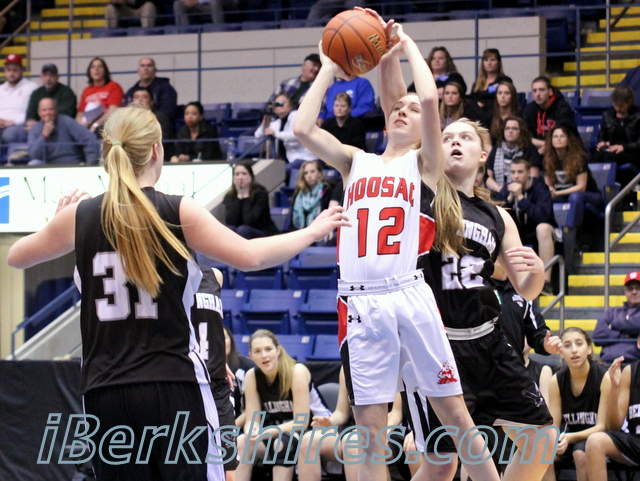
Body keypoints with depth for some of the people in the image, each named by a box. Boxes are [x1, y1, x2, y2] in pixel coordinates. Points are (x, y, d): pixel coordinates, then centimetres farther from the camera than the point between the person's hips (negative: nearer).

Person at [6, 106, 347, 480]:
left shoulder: (81, 215, 4)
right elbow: (251, 256, -7)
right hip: (173, 385, -3)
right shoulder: (178, 212, -5)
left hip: (105, 392, 3)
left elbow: (16, 257, 18)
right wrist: (313, 231, 7)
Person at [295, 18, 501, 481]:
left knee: (456, 415, 0)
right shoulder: (356, 162, 19)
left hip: (409, 297, -3)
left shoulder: (423, 162, 9)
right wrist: (329, 70, 15)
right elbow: (303, 128, 7)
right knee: (370, 433, 3)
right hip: (359, 305, 3)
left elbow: (431, 99, -7)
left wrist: (408, 46, 6)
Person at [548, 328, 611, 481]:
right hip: (568, 439, 4)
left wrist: (570, 438, -31)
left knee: (581, 454, -36)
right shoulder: (557, 381, -1)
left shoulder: (604, 377, -13)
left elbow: (602, 426, -14)